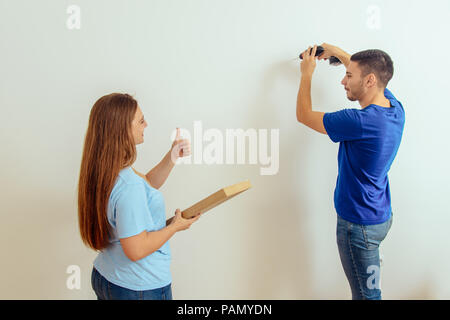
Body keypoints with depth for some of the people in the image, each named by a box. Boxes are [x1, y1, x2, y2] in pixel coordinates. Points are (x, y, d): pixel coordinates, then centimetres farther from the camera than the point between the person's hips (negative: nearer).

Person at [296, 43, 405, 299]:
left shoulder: (360, 122, -30)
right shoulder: (395, 108, -4)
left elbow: (304, 115, -14)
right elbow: (372, 68, 19)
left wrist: (307, 73, -1)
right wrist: (338, 52, 17)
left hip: (359, 225, -9)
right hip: (381, 215, 9)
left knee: (366, 294, 7)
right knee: (368, 290, 24)